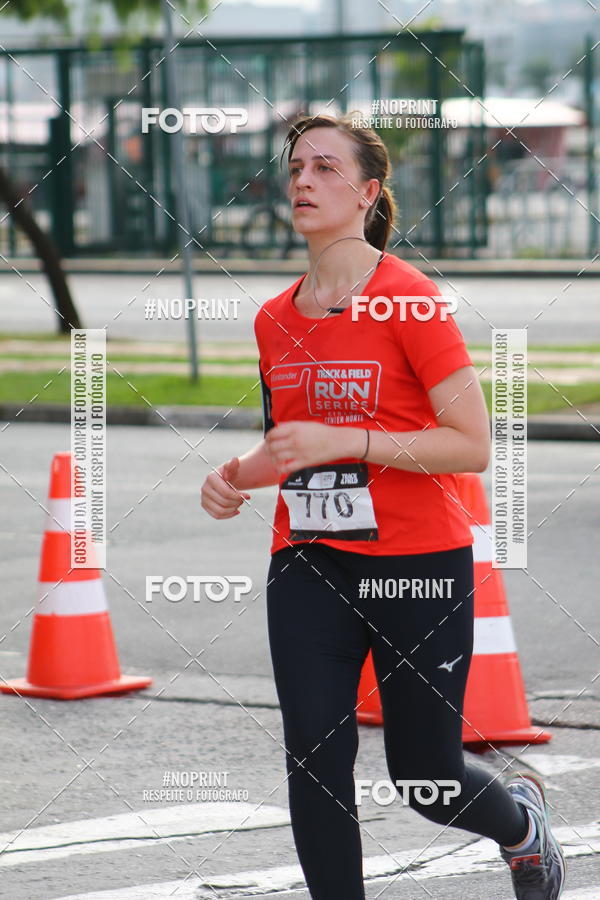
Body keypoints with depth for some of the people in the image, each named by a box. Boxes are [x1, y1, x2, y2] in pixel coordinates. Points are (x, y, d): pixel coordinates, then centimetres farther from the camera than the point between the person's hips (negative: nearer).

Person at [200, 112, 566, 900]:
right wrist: (238, 474, 1)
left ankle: (521, 819, 39)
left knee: (425, 778, 6)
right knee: (314, 766, -6)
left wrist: (340, 441, -23)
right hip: (307, 566, 5)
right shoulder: (273, 319, 7)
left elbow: (472, 446, -16)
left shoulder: (411, 301, -12)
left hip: (418, 563, -5)